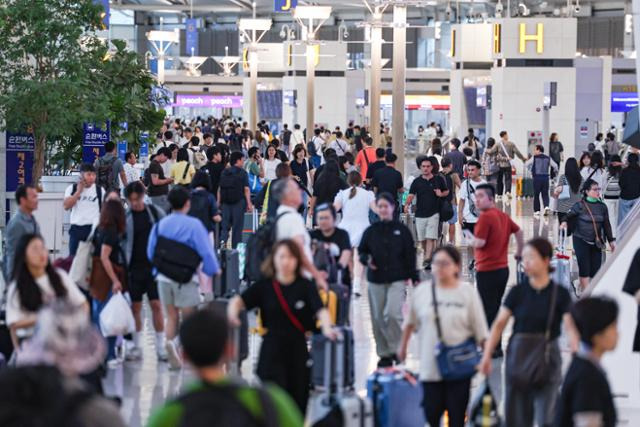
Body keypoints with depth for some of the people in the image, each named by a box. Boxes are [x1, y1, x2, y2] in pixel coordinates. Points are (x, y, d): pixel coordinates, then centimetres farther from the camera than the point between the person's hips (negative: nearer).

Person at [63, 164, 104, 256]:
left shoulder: (100, 190, 2)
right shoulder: (72, 188, 2)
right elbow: (66, 206, -10)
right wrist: (79, 191, -10)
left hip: (94, 228, -1)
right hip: (76, 228, 1)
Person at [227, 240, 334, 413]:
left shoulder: (306, 286, -1)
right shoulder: (264, 286, 1)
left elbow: (320, 310, -15)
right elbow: (240, 300, -11)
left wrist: (326, 328, -36)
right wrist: (233, 310, -36)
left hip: (298, 350, 1)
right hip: (272, 351, -1)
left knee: (297, 404, 7)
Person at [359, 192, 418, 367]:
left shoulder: (401, 230, 3)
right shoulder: (371, 231, 7)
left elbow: (410, 254, 3)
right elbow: (361, 251, 14)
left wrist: (413, 277, -1)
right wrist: (366, 260, -8)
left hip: (397, 280, -3)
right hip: (376, 280, 3)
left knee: (392, 313, -18)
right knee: (378, 318, 4)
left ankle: (397, 349, -1)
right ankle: (384, 354, 15)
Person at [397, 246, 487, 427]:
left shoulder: (468, 292, -2)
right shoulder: (422, 291, 0)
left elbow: (480, 331, 0)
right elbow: (410, 322, 14)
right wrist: (402, 347, 21)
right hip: (430, 367, 1)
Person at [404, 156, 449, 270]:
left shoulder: (439, 179, 1)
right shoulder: (417, 181, 3)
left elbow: (447, 192, 13)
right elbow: (411, 195, -7)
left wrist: (441, 194, -10)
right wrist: (407, 205, -26)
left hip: (433, 214, -2)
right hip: (420, 214, 2)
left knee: (431, 238, -12)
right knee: (422, 239, 10)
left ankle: (427, 260, -16)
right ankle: (427, 254, 32)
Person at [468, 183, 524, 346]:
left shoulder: (486, 217, -17)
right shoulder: (503, 215, 9)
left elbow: (479, 243, -23)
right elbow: (518, 232, 22)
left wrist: (470, 241, -2)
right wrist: (519, 252, 33)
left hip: (488, 271, -9)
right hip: (503, 269, 9)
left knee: (488, 310, -1)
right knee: (495, 308, 17)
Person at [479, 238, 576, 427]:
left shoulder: (560, 294, -4)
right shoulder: (518, 292, 1)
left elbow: (570, 327, -10)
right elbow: (500, 324, 0)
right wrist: (487, 355, -9)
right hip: (518, 358, 2)